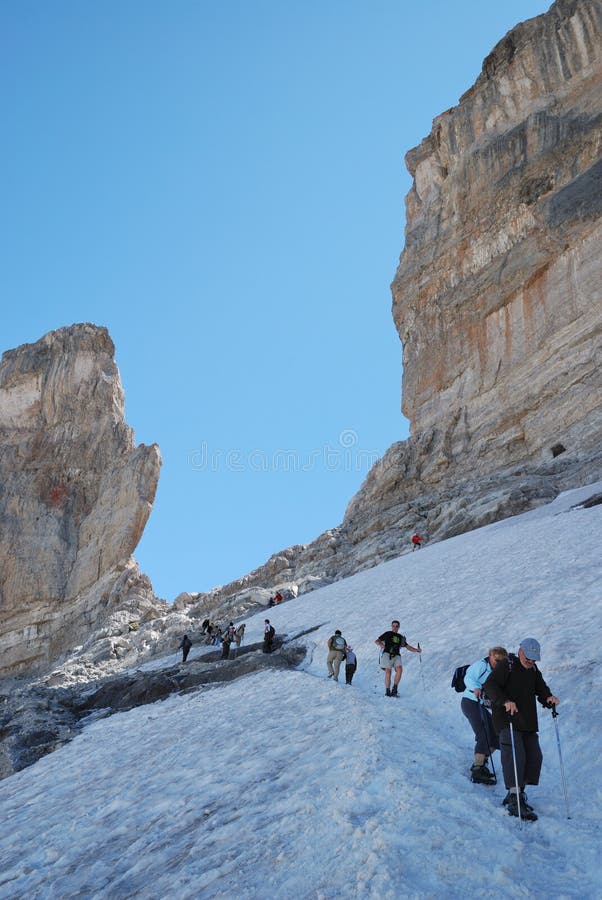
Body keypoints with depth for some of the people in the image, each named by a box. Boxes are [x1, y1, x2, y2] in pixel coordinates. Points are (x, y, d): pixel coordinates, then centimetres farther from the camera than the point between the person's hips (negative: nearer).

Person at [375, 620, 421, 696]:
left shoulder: (401, 637, 23)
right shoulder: (387, 634, 11)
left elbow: (408, 647, 24)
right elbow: (376, 641, 5)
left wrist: (417, 650, 8)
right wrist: (380, 644, -17)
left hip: (396, 656, 3)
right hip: (387, 654, -3)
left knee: (399, 670, -21)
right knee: (388, 672, -15)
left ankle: (394, 689, -12)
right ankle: (387, 691, -7)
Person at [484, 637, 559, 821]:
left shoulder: (534, 671, 16)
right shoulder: (506, 665, -8)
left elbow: (541, 689, 16)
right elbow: (489, 685, -17)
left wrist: (549, 699, -8)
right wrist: (505, 701, -32)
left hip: (528, 723, 8)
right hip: (507, 719, -8)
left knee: (534, 757, 4)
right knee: (515, 755, -18)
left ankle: (517, 793, 19)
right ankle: (515, 801, -17)